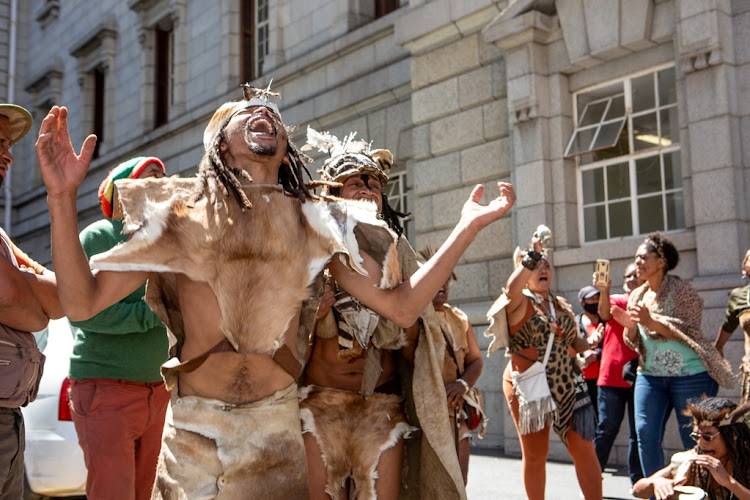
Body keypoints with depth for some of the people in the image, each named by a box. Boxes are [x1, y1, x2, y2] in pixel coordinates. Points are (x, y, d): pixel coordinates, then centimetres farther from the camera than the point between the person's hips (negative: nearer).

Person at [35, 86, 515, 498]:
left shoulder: (315, 223, 0)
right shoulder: (182, 212, -4)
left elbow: (402, 306, -2)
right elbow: (82, 302, -8)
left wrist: (468, 227, -7)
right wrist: (63, 198, -19)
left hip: (277, 427, 1)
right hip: (193, 428, -1)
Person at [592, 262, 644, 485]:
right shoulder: (616, 300, 4)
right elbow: (606, 313, -19)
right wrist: (604, 291, -39)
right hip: (611, 376, -2)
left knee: (638, 432, 6)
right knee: (607, 429, -1)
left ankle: (637, 482, 15)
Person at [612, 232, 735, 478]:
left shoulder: (681, 290, -8)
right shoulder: (637, 296, 10)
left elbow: (689, 333, -16)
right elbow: (634, 343, 12)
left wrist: (651, 322, -26)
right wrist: (629, 326, -11)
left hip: (690, 374, -5)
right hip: (650, 375, 6)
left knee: (694, 439, 0)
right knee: (645, 434, -4)